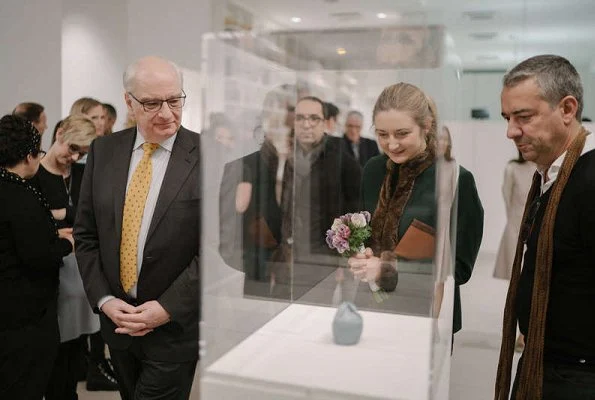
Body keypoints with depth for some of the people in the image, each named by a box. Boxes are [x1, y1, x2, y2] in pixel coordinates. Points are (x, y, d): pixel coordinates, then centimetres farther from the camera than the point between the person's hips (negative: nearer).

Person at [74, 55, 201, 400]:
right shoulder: (103, 151, 0)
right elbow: (86, 234, 4)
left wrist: (167, 308, -16)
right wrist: (104, 299, -5)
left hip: (176, 323, -4)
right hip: (116, 316, 5)